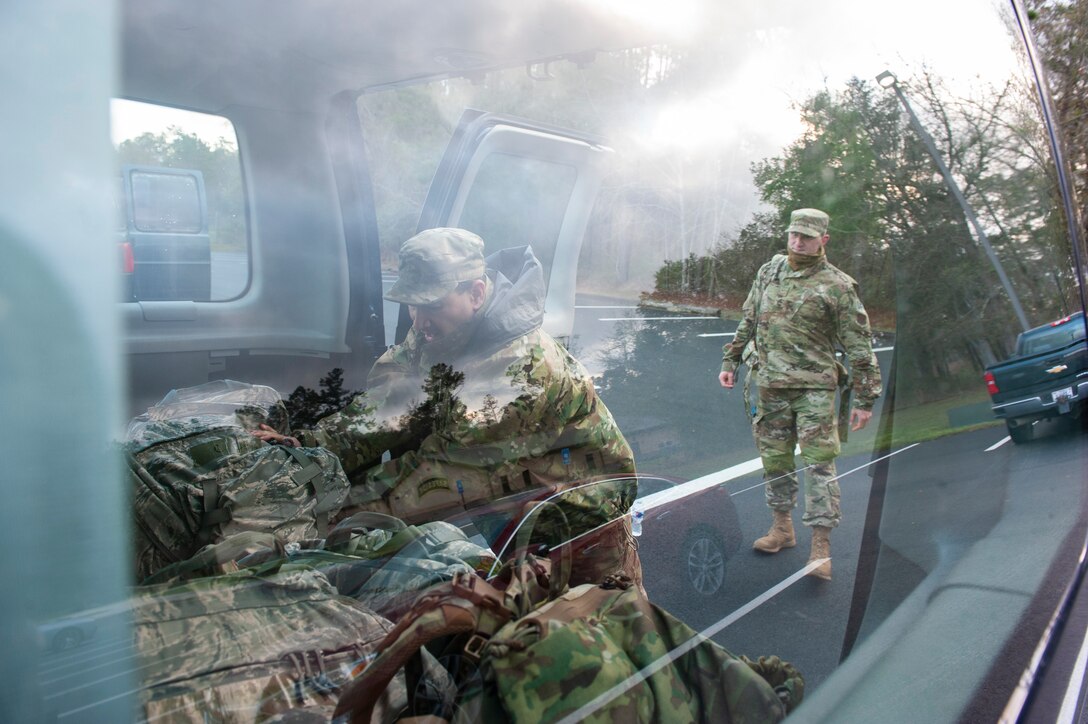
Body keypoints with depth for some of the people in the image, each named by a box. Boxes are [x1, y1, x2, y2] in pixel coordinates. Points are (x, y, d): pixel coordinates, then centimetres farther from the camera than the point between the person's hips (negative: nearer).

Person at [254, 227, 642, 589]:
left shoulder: (524, 367, -33)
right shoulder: (438, 335, -7)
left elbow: (446, 469, -32)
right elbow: (385, 410, -12)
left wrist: (343, 505, -31)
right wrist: (308, 443, -26)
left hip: (581, 511, -6)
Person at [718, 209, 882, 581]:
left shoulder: (837, 286, -5)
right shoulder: (769, 271, 10)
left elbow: (859, 346, -4)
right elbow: (748, 322, 21)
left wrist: (865, 399, -6)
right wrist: (730, 360, 17)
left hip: (814, 388, -5)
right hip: (769, 384, 5)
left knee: (818, 464, -5)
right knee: (774, 459, 11)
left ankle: (821, 547, 1)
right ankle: (782, 528, 27)